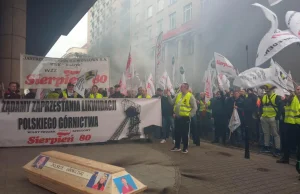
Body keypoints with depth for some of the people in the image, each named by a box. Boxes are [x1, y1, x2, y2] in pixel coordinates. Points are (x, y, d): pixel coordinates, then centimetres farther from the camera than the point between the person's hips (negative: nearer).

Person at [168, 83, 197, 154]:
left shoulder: (190, 96, -9)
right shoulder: (178, 95, 9)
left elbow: (194, 108, -9)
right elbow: (172, 102, 12)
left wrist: (190, 115, -12)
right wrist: (169, 96, -1)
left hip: (185, 118, -6)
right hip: (177, 117, 6)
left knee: (185, 134, 3)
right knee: (177, 132, 13)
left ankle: (185, 148, 16)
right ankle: (177, 147, 26)